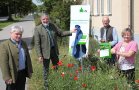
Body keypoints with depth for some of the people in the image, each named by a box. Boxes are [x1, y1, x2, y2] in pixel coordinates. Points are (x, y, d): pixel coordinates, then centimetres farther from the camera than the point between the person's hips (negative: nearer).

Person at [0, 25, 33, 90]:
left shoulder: (23, 43, 8)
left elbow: (28, 57, 14)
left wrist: (30, 70, 12)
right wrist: (7, 77, -19)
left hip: (23, 73, 6)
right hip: (12, 74, -6)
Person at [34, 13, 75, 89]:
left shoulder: (52, 26, 3)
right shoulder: (37, 29, -11)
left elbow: (60, 33, 12)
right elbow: (37, 44, -13)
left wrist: (70, 32, -2)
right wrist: (39, 55, -17)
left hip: (54, 50, 5)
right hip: (46, 52, -5)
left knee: (57, 68, 16)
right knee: (46, 70, 10)